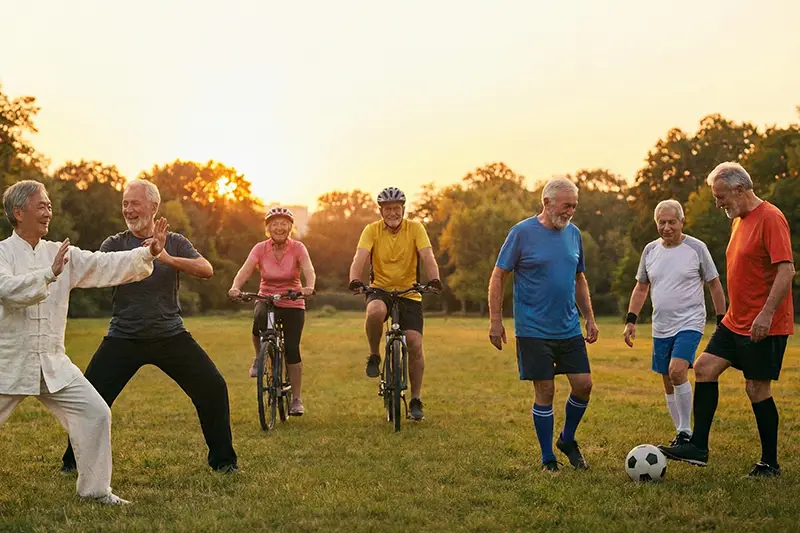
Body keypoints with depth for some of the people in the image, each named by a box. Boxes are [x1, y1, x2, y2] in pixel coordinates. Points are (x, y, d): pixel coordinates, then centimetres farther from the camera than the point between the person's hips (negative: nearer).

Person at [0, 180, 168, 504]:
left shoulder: (61, 254, 7)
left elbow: (107, 266, 1)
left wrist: (149, 253, -9)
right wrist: (50, 274, -29)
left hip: (52, 364, 4)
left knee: (95, 413, -2)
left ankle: (95, 488, 12)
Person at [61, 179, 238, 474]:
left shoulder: (175, 242, 4)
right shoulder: (114, 244, 2)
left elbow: (206, 270, -12)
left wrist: (168, 259, -27)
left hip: (171, 335, 1)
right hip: (123, 337, 0)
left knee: (214, 389, -7)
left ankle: (223, 460, 9)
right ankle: (74, 461, 15)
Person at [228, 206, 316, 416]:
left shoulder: (297, 248, -10)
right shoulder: (260, 249, -7)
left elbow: (309, 270, -26)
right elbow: (245, 271, -20)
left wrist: (309, 287, -48)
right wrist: (235, 287, -41)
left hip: (292, 304, -1)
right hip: (266, 299, 1)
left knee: (292, 349, -8)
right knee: (259, 320, -34)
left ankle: (297, 399, 7)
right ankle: (259, 358, -5)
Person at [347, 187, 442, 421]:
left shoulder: (415, 228, -5)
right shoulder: (372, 230, -5)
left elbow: (427, 257, -16)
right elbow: (360, 257, -18)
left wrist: (434, 279, -35)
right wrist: (355, 280, -38)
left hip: (409, 293, 1)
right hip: (380, 289, -1)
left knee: (415, 343, -10)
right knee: (375, 312, -36)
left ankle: (416, 400, 5)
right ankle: (374, 356, -7)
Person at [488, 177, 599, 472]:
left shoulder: (573, 233, 9)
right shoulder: (522, 232, -9)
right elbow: (498, 276, -6)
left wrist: (590, 318, 16)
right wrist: (495, 321, -10)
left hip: (570, 329, 5)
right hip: (534, 332, -5)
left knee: (584, 385, 1)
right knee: (545, 392, -2)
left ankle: (567, 440, 26)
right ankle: (548, 459, 13)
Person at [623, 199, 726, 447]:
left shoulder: (696, 248, -5)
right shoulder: (650, 250, 7)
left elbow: (715, 285, 2)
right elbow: (641, 288, 15)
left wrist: (722, 321, 0)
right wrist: (630, 321, 8)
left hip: (690, 324, -5)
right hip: (660, 328, 5)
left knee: (677, 371, -24)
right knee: (668, 384, 10)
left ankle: (686, 431, -10)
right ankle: (682, 435, 24)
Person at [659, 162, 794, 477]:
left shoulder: (770, 218, -15)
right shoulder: (739, 221, 14)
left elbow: (786, 270, -22)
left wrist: (766, 314, -27)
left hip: (764, 325, -9)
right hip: (736, 321, 9)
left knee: (757, 388, -3)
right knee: (704, 368, 2)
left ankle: (770, 464, 11)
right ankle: (698, 447, 5)